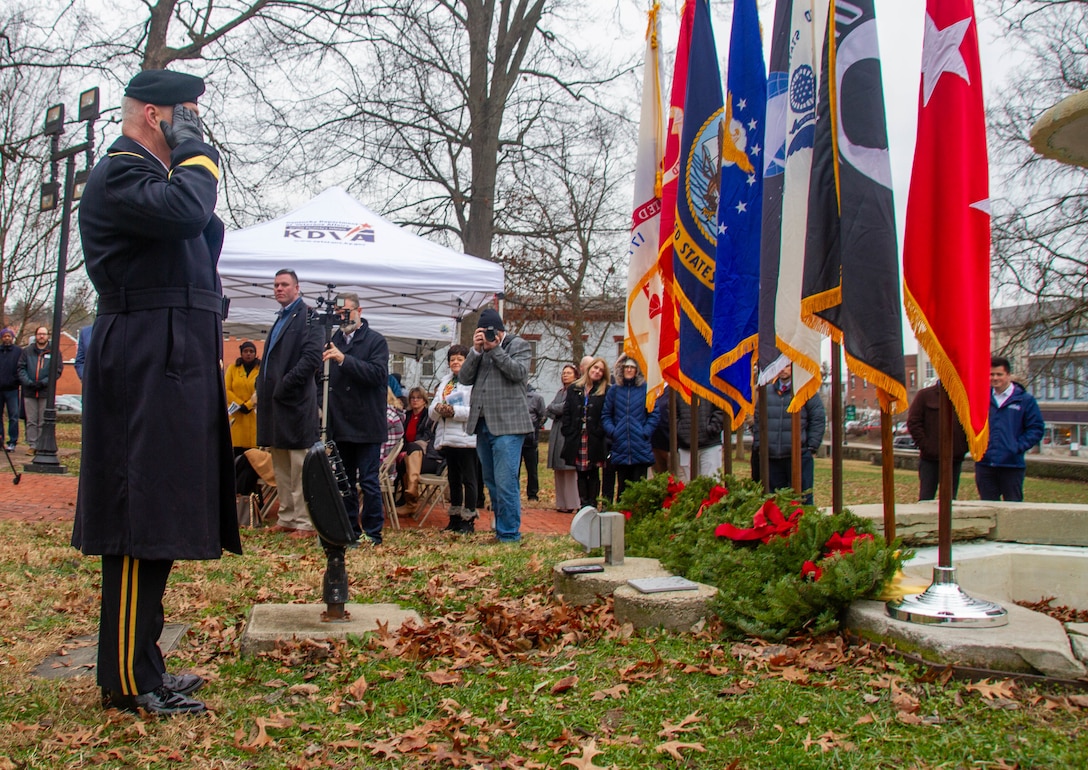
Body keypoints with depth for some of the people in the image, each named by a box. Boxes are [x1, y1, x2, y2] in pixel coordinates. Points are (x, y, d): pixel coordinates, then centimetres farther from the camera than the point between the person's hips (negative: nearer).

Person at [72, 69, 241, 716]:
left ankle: (141, 663, 20)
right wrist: (195, 151, -10)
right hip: (146, 366, -10)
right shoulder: (119, 173, -7)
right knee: (141, 522, -8)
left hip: (176, 365, 10)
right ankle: (130, 681, -1)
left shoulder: (156, 176, 25)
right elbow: (184, 213, -26)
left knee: (160, 522, 11)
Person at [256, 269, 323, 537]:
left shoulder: (307, 316, -5)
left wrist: (285, 384, -19)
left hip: (296, 400, -9)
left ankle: (305, 522, -2)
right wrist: (263, 385, 8)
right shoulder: (280, 319, 21)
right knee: (280, 464, 12)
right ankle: (287, 517, 20)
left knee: (300, 463, -6)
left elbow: (312, 357, -17)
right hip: (274, 400, 9)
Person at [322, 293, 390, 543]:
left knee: (369, 481, -2)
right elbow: (325, 377, 20)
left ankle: (372, 533, 7)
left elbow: (378, 374, -17)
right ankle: (350, 531, 22)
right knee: (343, 482, 12)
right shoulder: (334, 340, 13)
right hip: (339, 425, 6)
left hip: (366, 426, -5)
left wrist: (344, 359, -24)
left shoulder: (376, 341, -2)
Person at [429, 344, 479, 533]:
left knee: (468, 480, 0)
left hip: (467, 439, -7)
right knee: (453, 480, 13)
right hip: (448, 438, 7)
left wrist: (455, 411, -20)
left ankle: (469, 520, 5)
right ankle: (455, 518, 20)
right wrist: (438, 409, -9)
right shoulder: (445, 382, 18)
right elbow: (431, 411, 14)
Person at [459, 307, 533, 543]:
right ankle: (501, 528, 22)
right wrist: (476, 350, -6)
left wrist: (495, 348, -13)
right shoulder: (479, 349, 16)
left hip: (507, 425, -6)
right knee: (491, 482, 12)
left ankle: (510, 534, -4)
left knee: (506, 482, -11)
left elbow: (518, 372, -14)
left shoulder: (519, 345, 2)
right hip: (483, 424, 7)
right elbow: (465, 378, 5)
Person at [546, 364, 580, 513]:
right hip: (557, 433, 7)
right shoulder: (560, 391, 22)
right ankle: (561, 503, 9)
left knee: (569, 469, -10)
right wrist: (559, 409, -5)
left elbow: (568, 408, -13)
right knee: (558, 470, 5)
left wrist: (554, 408, 2)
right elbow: (550, 409, 14)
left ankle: (571, 503, -8)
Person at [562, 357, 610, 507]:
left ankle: (592, 502, 8)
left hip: (595, 439, -2)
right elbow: (567, 413, 8)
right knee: (581, 473, 5)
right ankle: (584, 503, 10)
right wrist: (568, 432, -2)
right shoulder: (574, 389, 11)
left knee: (593, 473, 4)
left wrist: (600, 432, -14)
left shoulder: (605, 391, 1)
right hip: (577, 438, 3)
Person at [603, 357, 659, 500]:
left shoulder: (646, 389, 2)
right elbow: (606, 415, 11)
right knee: (622, 486, 8)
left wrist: (646, 432, -9)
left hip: (641, 448, -2)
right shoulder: (614, 390, 9)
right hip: (620, 449, 2)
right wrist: (612, 431, -4)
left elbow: (653, 415, 2)